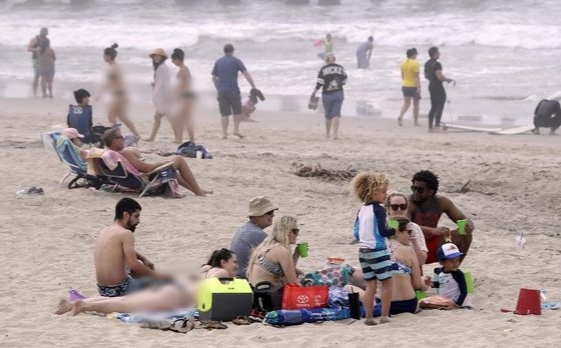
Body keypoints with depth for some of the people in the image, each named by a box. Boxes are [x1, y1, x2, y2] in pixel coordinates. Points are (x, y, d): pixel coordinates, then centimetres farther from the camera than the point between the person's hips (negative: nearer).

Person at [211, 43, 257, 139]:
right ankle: (236, 129, 1)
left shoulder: (218, 62, 12)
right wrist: (254, 87, -6)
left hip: (221, 91, 3)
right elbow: (246, 74, -6)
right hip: (233, 90, -3)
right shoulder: (236, 61, 0)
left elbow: (214, 77, 14)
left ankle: (224, 133, -3)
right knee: (237, 111, 11)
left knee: (224, 113, 3)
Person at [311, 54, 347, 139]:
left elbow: (319, 83, -9)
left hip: (327, 95, -1)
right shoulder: (341, 68, 3)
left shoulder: (323, 69, -4)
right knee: (336, 113, -1)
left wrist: (314, 93, -2)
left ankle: (327, 133, 24)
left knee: (328, 115, 13)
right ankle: (335, 133, -16)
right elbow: (344, 81, 7)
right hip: (339, 93, 1)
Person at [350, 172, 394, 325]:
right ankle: (384, 316, 0)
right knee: (387, 283, 2)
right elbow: (382, 231, -18)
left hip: (363, 251, 7)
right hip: (378, 250, -7)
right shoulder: (379, 209, -11)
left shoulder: (362, 210, 10)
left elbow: (356, 233, 13)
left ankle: (369, 317, 6)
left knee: (370, 284, 10)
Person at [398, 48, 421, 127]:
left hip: (405, 85, 5)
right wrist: (418, 87, -17)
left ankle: (400, 116, -18)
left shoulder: (403, 63, 4)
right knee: (416, 104, 10)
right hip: (414, 86, -5)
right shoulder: (415, 63, -15)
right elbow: (416, 77, -18)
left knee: (406, 103, 7)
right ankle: (416, 121, 15)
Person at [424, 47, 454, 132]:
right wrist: (448, 79, -7)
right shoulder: (436, 64, -19)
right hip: (438, 87, -9)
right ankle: (437, 126, -13)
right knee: (440, 106, -7)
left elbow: (426, 76, 20)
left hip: (431, 86, 9)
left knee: (433, 107, 13)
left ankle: (430, 127, 13)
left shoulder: (427, 63, 11)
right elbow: (440, 77, -24)